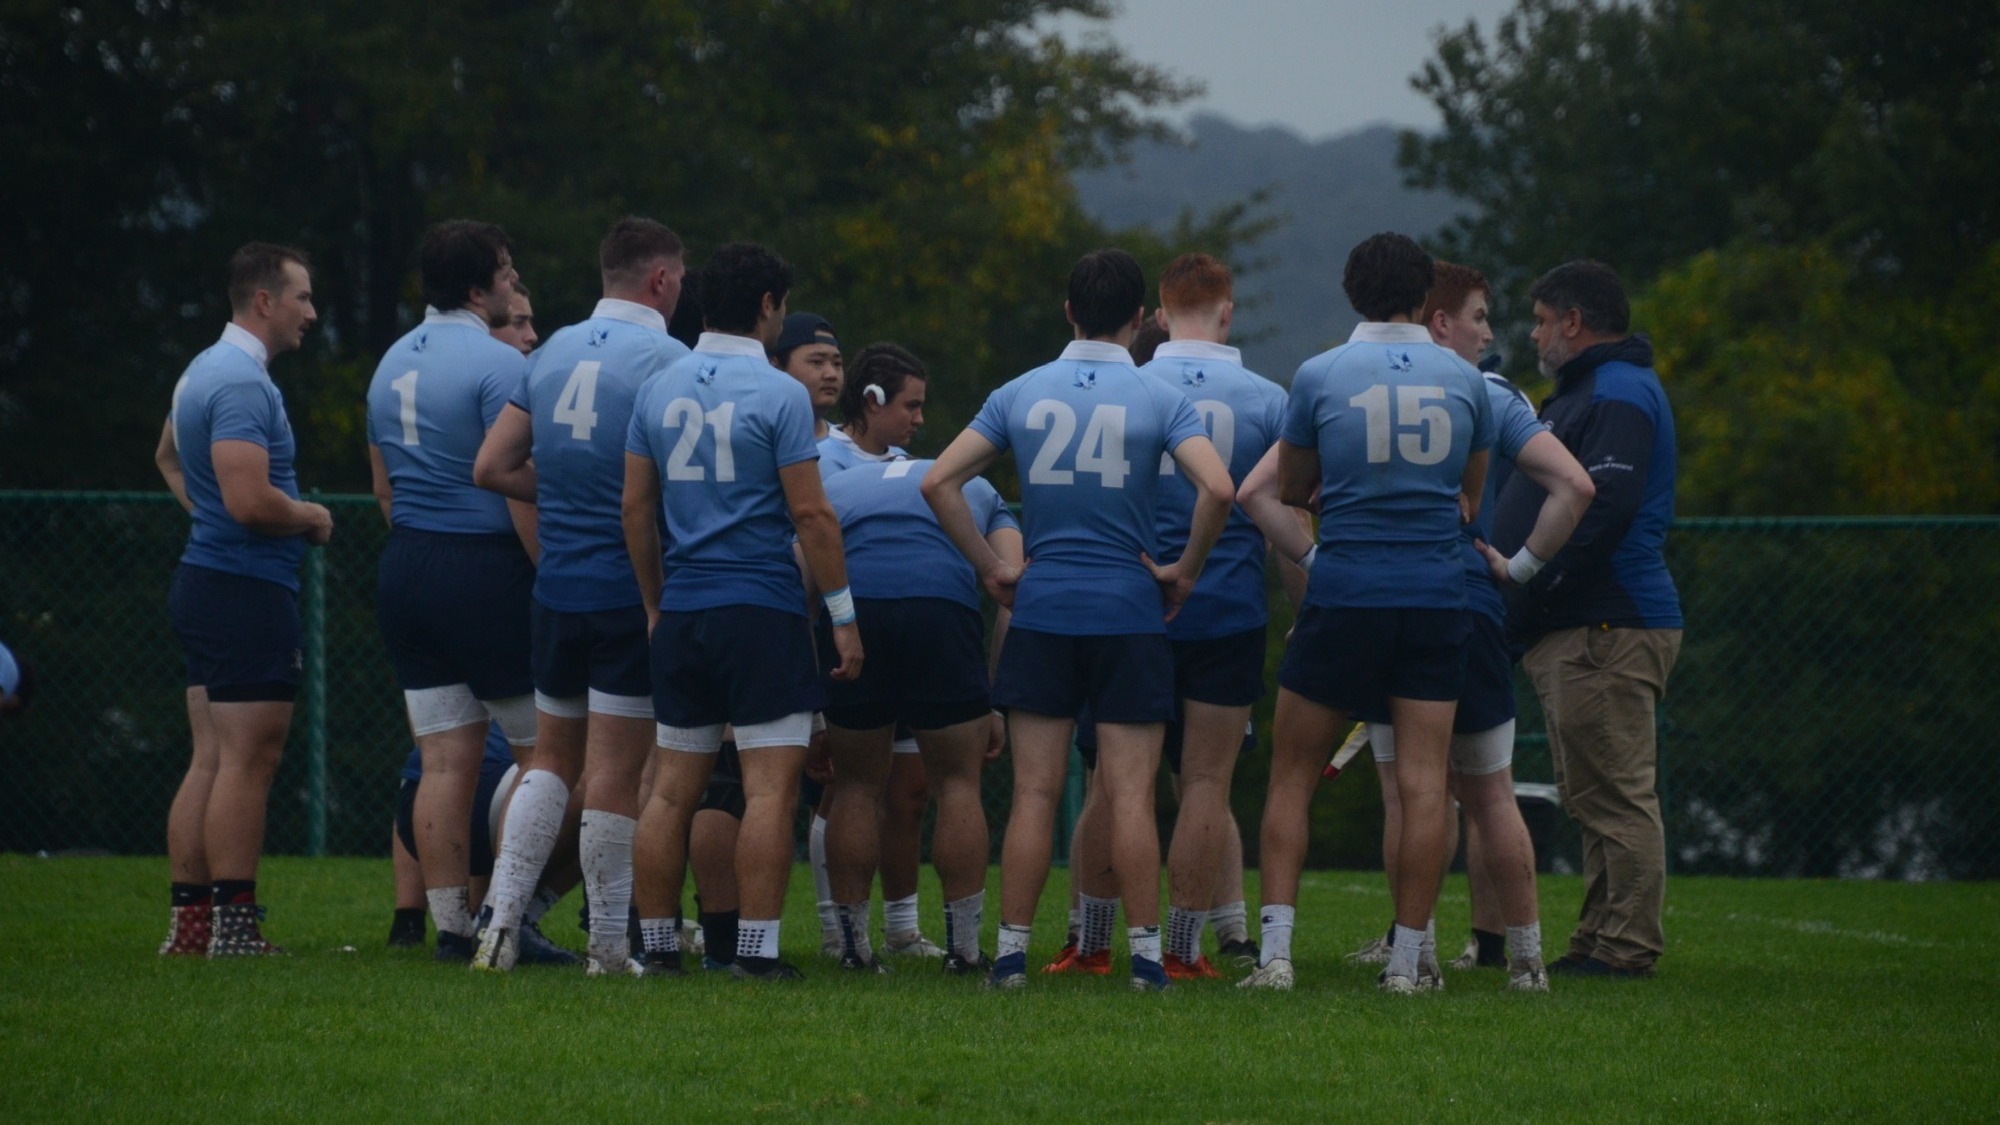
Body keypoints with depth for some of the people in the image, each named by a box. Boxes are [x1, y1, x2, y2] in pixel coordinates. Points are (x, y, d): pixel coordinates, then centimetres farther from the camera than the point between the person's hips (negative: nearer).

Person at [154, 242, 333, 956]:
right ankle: (234, 926, -8)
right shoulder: (243, 383, -18)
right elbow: (250, 499, -27)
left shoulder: (203, 372, 16)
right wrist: (312, 517, -10)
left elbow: (168, 457, 35)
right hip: (248, 589, -10)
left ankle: (190, 921, 11)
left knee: (212, 759, 10)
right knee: (248, 760, -8)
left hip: (205, 577, 10)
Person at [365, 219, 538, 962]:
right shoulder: (497, 365, -13)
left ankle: (451, 926, 4)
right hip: (485, 570, -8)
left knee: (444, 762, 6)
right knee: (548, 749, 2)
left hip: (407, 568, 8)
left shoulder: (392, 364, 13)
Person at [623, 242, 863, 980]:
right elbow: (812, 515, -10)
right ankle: (755, 949, -9)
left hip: (683, 612, 6)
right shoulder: (778, 395, -8)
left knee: (672, 787, 9)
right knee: (770, 786, -4)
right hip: (761, 612, -6)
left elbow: (636, 509, 11)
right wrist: (844, 617, -4)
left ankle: (657, 946, 11)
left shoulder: (659, 391, 8)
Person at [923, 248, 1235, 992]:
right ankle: (1145, 954, -1)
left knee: (1035, 792, 4)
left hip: (1042, 610, 2)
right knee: (1130, 793, -1)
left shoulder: (1020, 395, 4)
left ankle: (1012, 951, 3)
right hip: (1130, 615, -2)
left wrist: (990, 568, 6)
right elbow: (1218, 489, -17)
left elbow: (939, 482, 1)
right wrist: (1186, 569, -3)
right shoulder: (1159, 400, -4)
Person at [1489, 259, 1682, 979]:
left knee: (1615, 796, -9)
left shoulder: (1618, 394, -11)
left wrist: (1527, 595, -21)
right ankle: (1601, 940, 15)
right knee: (1592, 798, 12)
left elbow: (1602, 510, -22)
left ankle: (1626, 946, -8)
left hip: (1608, 630, -11)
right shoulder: (1586, 392, 24)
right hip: (1573, 634, 11)